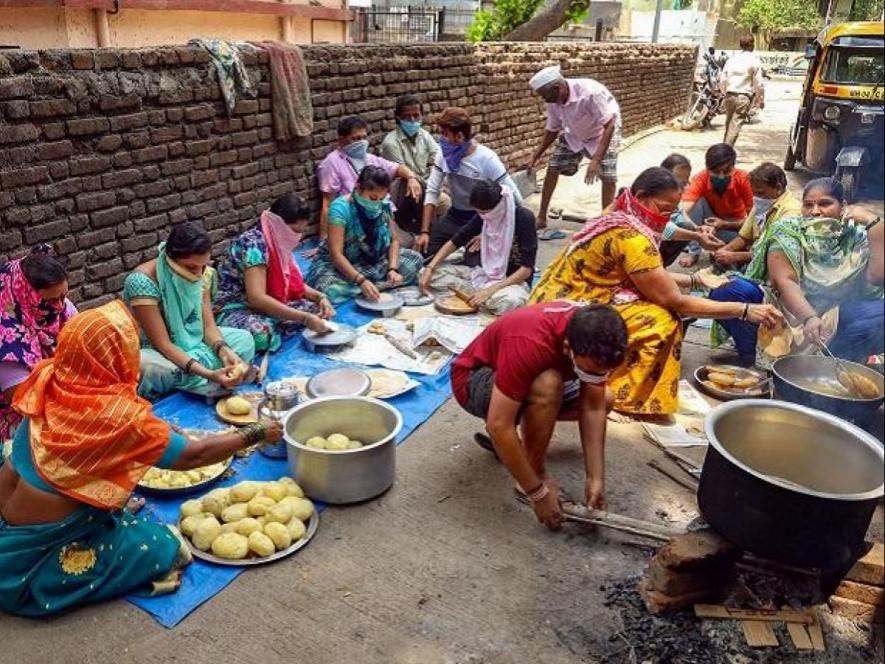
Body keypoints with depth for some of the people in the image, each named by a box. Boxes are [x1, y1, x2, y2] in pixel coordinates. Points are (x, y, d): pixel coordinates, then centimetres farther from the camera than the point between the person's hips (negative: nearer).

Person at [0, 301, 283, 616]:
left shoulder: (48, 381, -9)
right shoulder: (119, 416, -28)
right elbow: (191, 456, -18)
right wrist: (257, 433, -7)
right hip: (34, 549, -8)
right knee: (164, 549, -1)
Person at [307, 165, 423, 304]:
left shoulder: (384, 205, -8)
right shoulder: (341, 208, -24)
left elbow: (394, 240, -2)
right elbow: (336, 253, -28)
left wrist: (392, 269, -21)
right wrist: (361, 280, -38)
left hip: (375, 260, 6)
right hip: (340, 264, -5)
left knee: (415, 259, -9)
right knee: (330, 289, -36)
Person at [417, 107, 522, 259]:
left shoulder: (487, 159, -22)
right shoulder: (443, 154, -8)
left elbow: (513, 198, -19)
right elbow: (432, 192, -3)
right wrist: (424, 231, -11)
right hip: (455, 215, 5)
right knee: (421, 251, -5)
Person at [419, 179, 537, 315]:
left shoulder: (524, 218, -20)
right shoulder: (484, 216, -4)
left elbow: (526, 268, -21)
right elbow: (455, 242, 4)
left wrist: (490, 290, -29)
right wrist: (429, 268, -10)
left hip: (515, 279, -5)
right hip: (485, 274, 6)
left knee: (509, 301, -43)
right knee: (432, 273, -8)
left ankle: (472, 292, -15)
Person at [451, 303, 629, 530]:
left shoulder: (594, 337, -20)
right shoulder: (529, 343, -40)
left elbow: (593, 407, -14)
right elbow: (498, 425, -39)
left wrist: (595, 479, -19)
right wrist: (538, 493, -31)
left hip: (524, 377, 7)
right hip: (473, 380, -7)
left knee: (604, 400, 3)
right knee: (548, 386, -36)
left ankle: (526, 432, 9)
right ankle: (535, 475, -14)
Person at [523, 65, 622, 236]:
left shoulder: (590, 92, -39)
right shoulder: (553, 101, -20)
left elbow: (609, 126, -36)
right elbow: (552, 130, -3)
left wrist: (596, 160, -44)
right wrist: (535, 157, -8)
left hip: (603, 132, -5)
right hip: (574, 134, 5)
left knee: (608, 176, -18)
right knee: (553, 168, -3)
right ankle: (541, 217, 6)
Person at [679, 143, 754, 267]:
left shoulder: (743, 178, -25)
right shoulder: (700, 179, -26)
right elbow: (684, 212, -40)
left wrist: (725, 224, -36)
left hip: (736, 225, 0)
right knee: (698, 202, -30)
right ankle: (694, 252, -19)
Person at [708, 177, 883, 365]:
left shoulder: (857, 237, 1)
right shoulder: (788, 231, -3)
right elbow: (784, 280, -17)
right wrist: (809, 318, -33)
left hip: (837, 319, 1)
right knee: (726, 292, -24)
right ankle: (753, 358, -12)